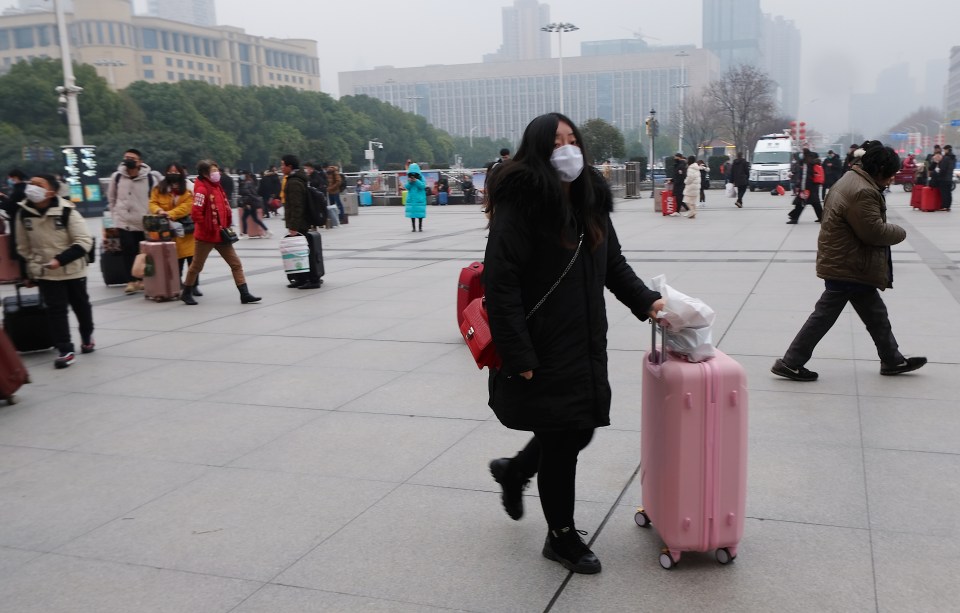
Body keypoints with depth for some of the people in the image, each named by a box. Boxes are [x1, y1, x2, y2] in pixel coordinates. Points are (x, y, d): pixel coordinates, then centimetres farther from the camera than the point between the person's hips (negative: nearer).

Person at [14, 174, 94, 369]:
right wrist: (30, 272, 8)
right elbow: (23, 247, 6)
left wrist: (60, 259, -29)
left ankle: (87, 337, 41)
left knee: (81, 305, 16)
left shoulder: (67, 212, -18)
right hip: (46, 273, 2)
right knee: (55, 310, -2)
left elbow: (84, 242, -19)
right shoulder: (23, 213, -6)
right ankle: (65, 350, 3)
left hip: (73, 270, -1)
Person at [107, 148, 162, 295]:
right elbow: (111, 197, 14)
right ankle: (132, 281, 1)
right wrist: (116, 213, 11)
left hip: (145, 223, -1)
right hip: (124, 222, 1)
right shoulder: (117, 176, 0)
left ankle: (142, 280, 21)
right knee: (128, 251, -5)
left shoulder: (150, 178, -7)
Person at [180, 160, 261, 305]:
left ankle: (244, 294, 0)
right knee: (197, 266, 8)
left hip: (221, 235, 7)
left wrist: (227, 226, 10)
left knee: (236, 263, 1)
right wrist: (209, 227, -17)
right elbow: (196, 214, -23)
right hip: (206, 236, -7)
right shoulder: (202, 189, -15)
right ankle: (186, 293, 25)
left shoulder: (218, 187, 10)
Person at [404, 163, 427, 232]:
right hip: (411, 198, 2)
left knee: (420, 213, -1)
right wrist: (409, 182, -17)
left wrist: (416, 181, -22)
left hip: (420, 198, -2)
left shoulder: (421, 177, -1)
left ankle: (420, 227, 8)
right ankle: (413, 227, 8)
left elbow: (423, 186, -12)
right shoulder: (409, 178, 7)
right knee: (412, 213, 1)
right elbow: (407, 187, 1)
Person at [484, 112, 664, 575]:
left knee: (579, 431, 17)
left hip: (586, 345, 8)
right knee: (561, 439, 4)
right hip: (543, 351, -7)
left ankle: (514, 470, 46)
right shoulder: (518, 208, -17)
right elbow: (501, 286, -20)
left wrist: (646, 301, 1)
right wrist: (519, 357, -21)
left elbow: (615, 266, 16)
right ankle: (561, 536, 27)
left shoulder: (590, 202, 8)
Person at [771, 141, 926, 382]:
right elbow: (875, 231, -22)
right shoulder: (862, 192, -23)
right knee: (824, 316, -2)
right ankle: (790, 363, 5)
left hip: (843, 261, 11)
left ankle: (893, 360, 31)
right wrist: (900, 233, -4)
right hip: (848, 267, -11)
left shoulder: (853, 180, 12)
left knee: (875, 314, 18)